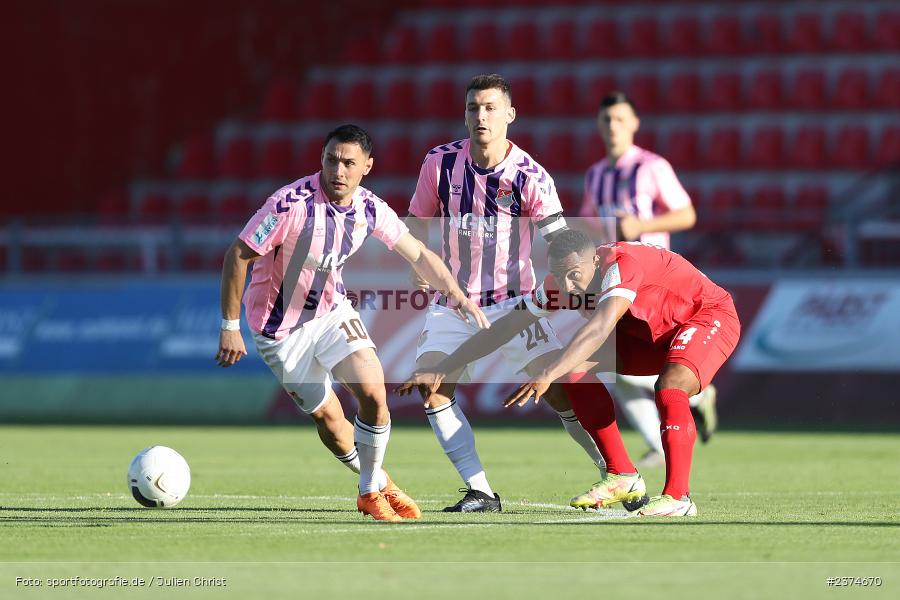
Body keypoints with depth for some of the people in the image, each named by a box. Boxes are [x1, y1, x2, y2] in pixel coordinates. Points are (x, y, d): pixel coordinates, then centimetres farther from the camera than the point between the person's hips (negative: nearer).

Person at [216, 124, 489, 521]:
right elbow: (238, 255, -21)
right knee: (327, 415, -1)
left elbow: (418, 254, 6)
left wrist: (458, 295, -2)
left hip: (333, 310, 4)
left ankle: (371, 490, 4)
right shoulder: (292, 204, -27)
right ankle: (376, 481, 25)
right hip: (280, 327, -4)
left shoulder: (369, 209, -9)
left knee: (373, 391, -15)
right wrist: (230, 327, -20)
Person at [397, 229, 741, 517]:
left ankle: (677, 497, -26)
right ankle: (622, 478, -1)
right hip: (649, 332, 7)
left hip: (709, 314, -7)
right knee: (577, 369, -9)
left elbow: (600, 329, -50)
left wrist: (549, 375, -60)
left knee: (669, 388, -35)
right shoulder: (556, 286, -14)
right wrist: (442, 370, -10)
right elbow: (503, 329, -7)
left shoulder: (623, 265, -36)